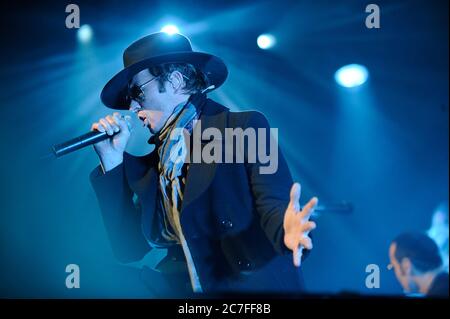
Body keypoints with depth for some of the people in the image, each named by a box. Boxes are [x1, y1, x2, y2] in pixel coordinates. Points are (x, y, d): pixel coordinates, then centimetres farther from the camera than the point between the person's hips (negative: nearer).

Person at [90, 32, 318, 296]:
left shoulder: (246, 127, -4)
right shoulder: (152, 162, 12)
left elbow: (274, 204, -16)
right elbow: (129, 248, 6)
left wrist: (287, 231, -39)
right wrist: (113, 159, 3)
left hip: (255, 286, -4)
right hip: (182, 291, 5)